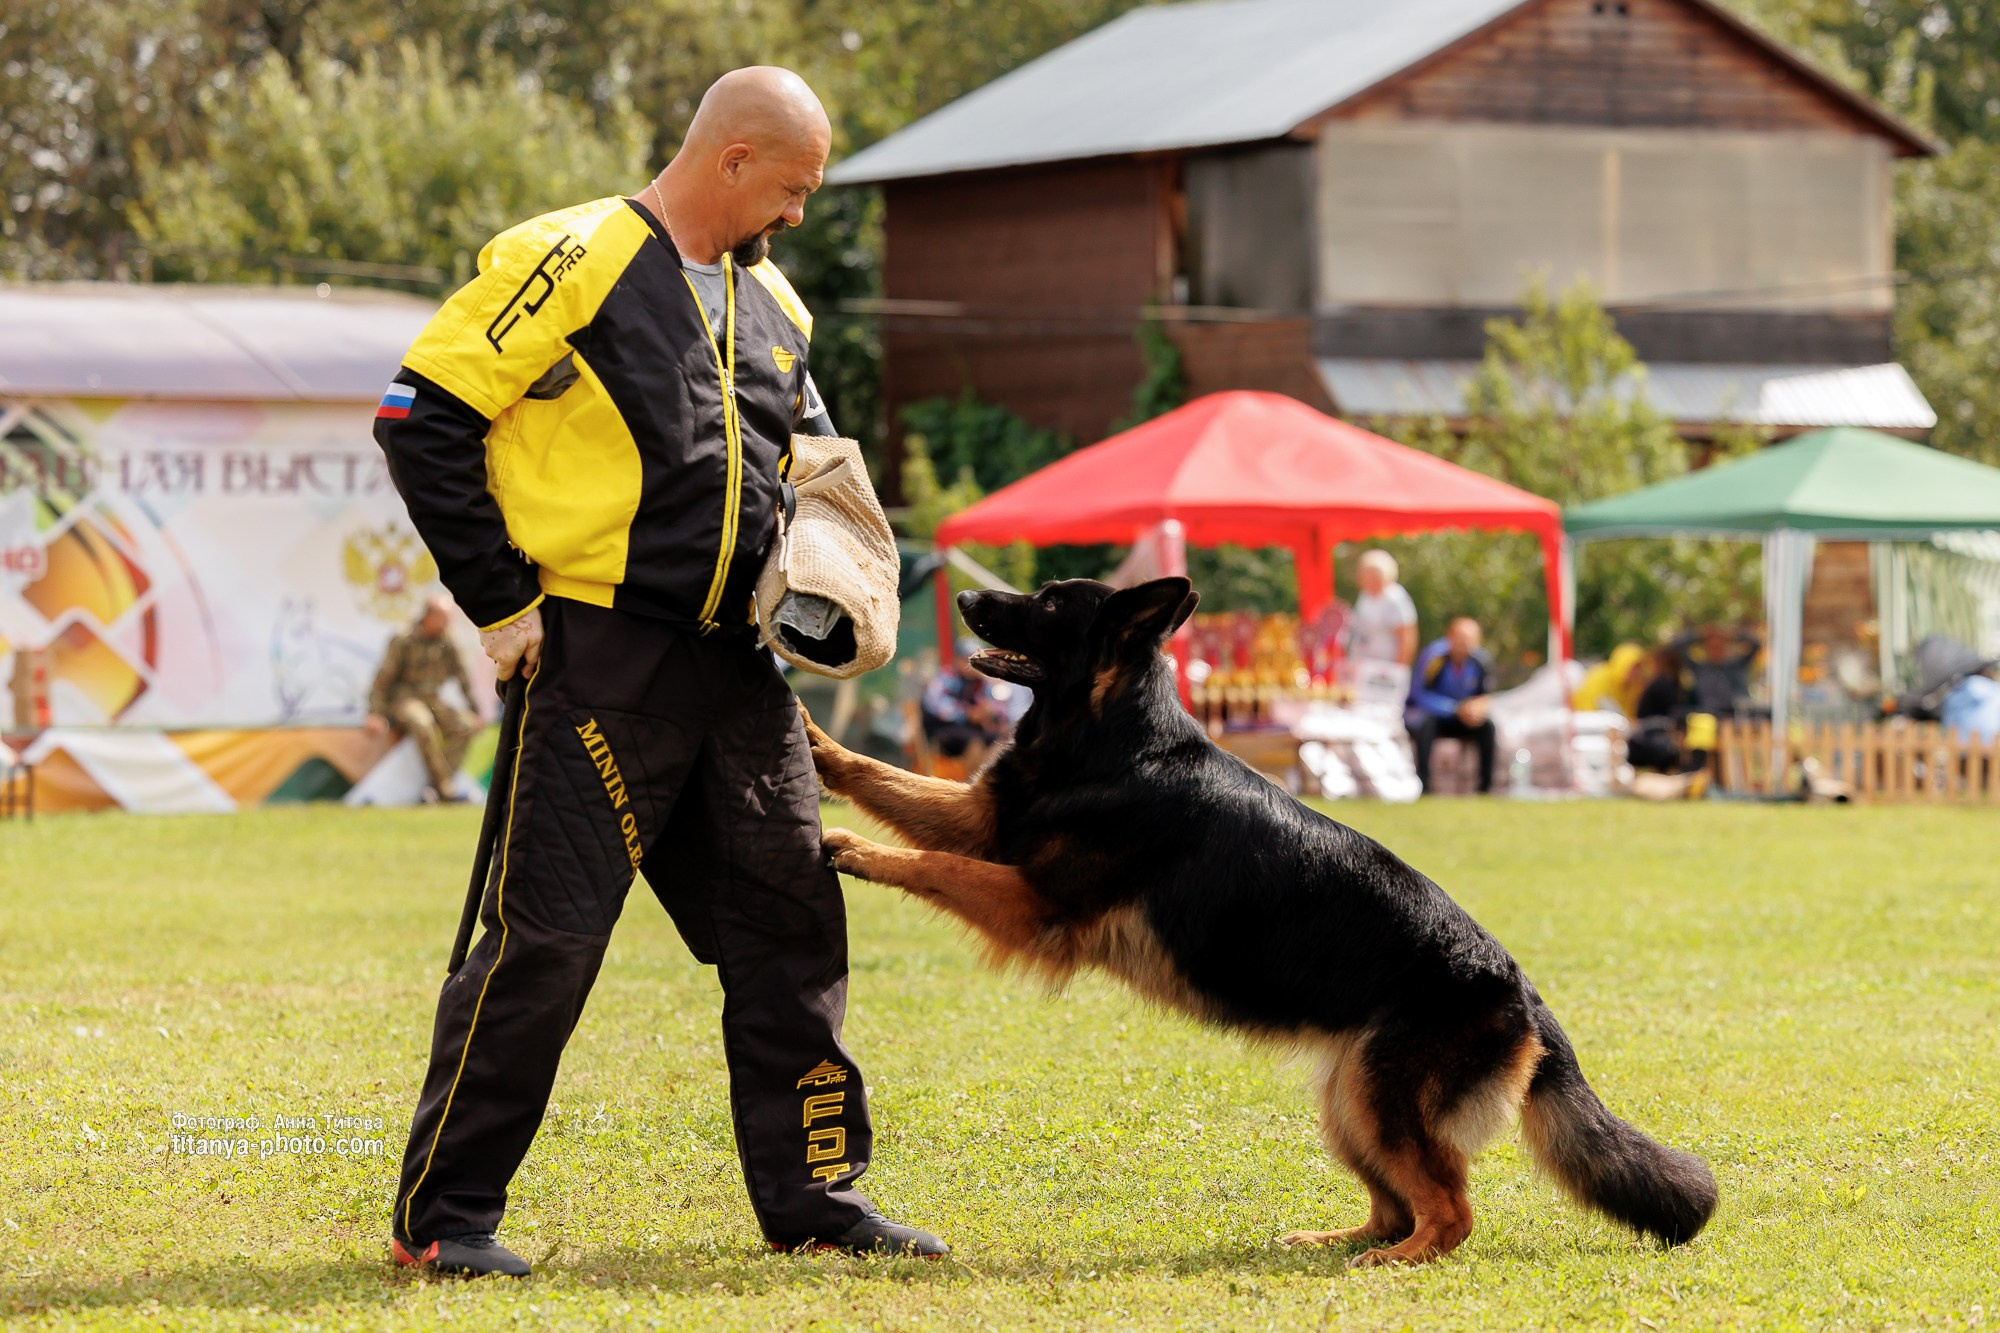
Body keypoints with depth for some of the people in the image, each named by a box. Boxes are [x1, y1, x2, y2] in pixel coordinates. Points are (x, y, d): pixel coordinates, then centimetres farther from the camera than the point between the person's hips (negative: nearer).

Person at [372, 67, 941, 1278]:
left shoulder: (773, 303, 15)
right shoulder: (569, 265, -9)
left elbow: (808, 453, 31)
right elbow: (424, 419, -11)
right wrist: (501, 601, -11)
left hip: (737, 662, 7)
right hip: (600, 657, -7)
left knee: (791, 914, 8)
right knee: (548, 932, -7)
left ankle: (811, 1189, 19)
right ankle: (441, 1214, 2)